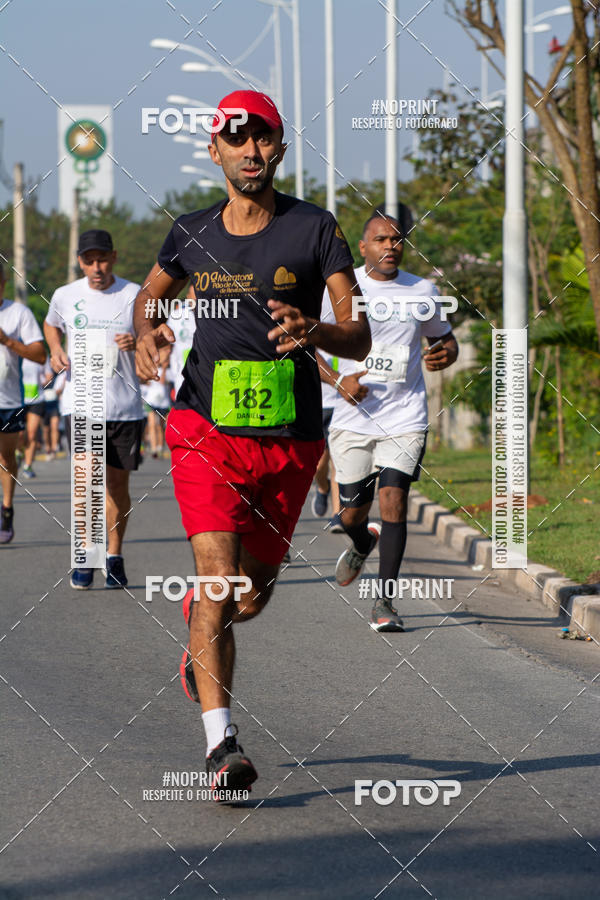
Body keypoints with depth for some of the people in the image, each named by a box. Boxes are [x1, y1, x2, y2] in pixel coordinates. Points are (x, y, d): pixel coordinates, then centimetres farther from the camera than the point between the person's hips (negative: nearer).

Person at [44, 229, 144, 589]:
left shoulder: (135, 296, -1)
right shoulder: (65, 296, 3)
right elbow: (52, 325, 25)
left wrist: (137, 344, -17)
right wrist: (56, 351, 5)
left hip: (126, 406, 0)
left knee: (118, 483, 7)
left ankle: (114, 556, 21)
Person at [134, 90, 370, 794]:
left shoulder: (314, 230, -2)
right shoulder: (192, 234, 5)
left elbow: (359, 339, -6)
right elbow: (148, 294, 25)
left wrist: (314, 332, -28)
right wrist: (146, 332, 2)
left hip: (288, 438, 0)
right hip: (206, 430, 0)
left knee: (253, 589, 13)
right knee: (218, 577, -17)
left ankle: (198, 628, 49)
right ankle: (221, 741, -19)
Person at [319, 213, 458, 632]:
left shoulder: (422, 291, 5)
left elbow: (444, 336, 21)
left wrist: (446, 353, -4)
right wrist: (337, 379, -12)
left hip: (406, 419, 0)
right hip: (354, 420, 0)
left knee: (393, 499, -15)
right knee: (354, 513, 6)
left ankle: (385, 602, -8)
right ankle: (363, 544, 44)